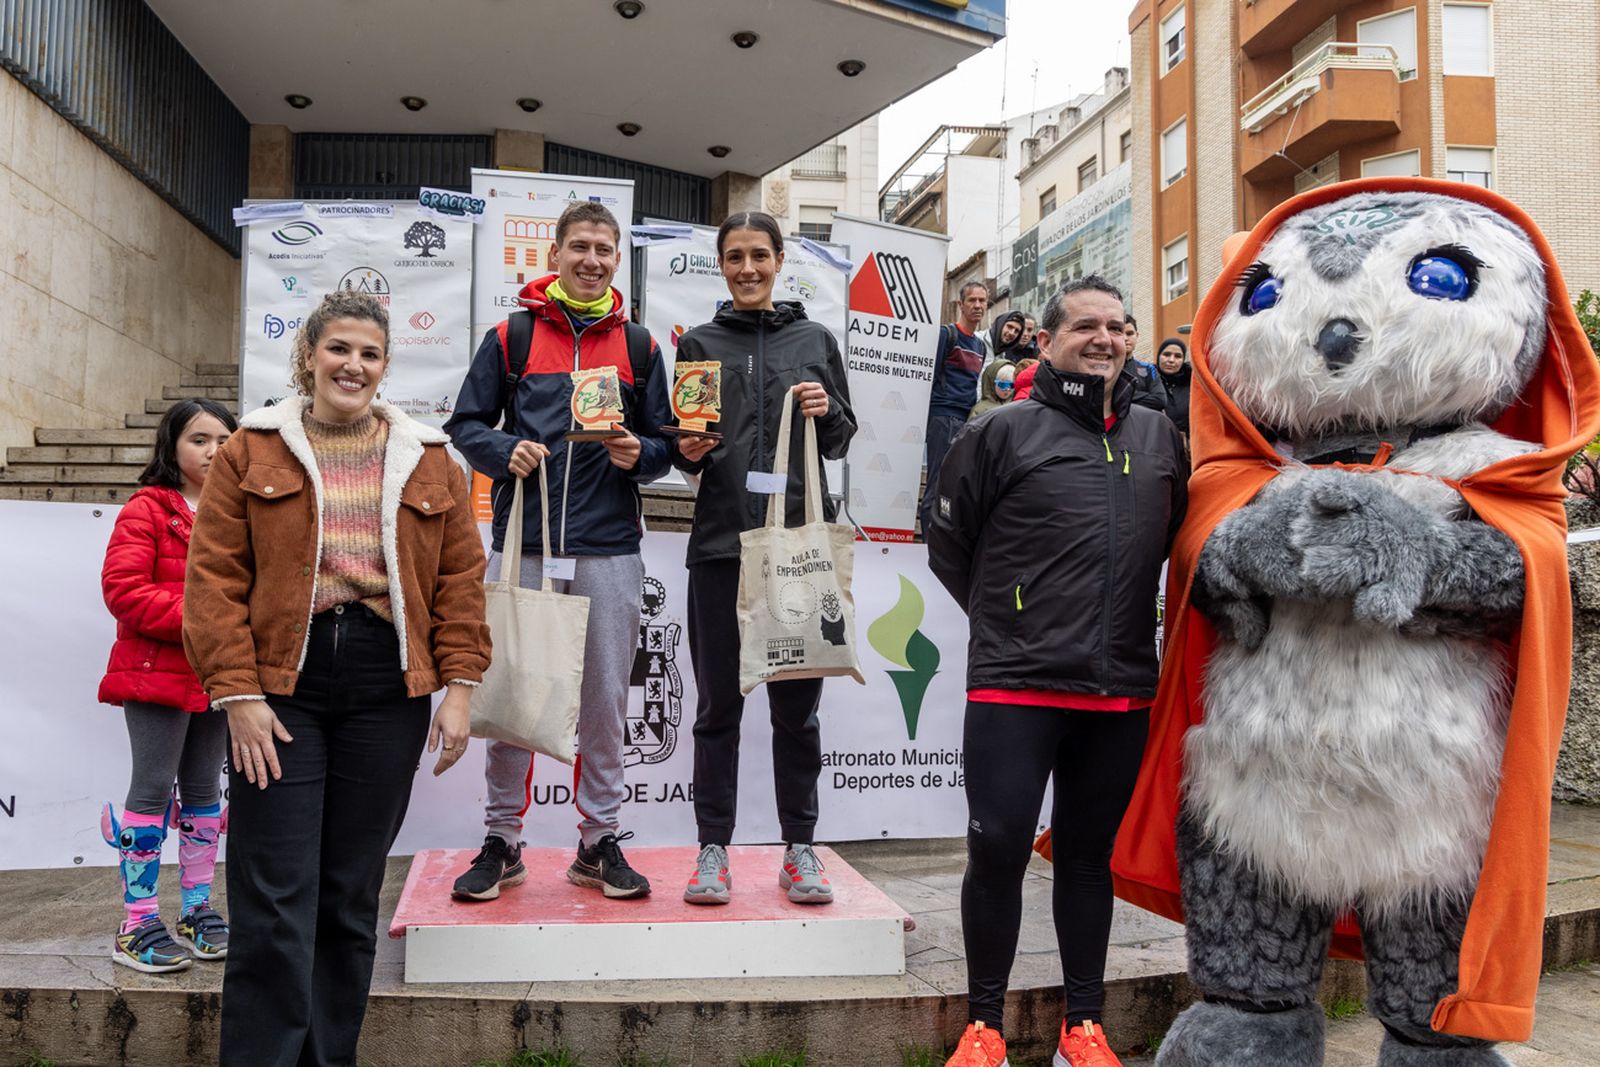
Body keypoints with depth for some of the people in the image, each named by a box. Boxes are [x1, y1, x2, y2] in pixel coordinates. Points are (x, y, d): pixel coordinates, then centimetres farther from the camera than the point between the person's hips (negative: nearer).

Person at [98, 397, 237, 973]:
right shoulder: (147, 510, -7)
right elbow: (124, 589, -16)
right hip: (156, 670, -6)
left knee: (203, 789, 12)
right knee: (153, 788, -3)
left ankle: (198, 910, 23)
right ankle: (137, 924, 5)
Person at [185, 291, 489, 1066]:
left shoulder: (428, 461, 10)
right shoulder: (252, 451, 5)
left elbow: (460, 579, 7)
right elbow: (214, 578, -1)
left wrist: (459, 686, -1)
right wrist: (237, 694, -9)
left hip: (389, 692, 2)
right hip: (282, 688, -2)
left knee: (352, 894, 9)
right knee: (275, 900, -3)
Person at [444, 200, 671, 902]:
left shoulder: (638, 345, 13)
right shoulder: (511, 335, 8)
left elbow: (664, 441, 14)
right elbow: (466, 424, 7)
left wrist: (639, 455, -8)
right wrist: (506, 451, -12)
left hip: (609, 547, 1)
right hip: (523, 542, -1)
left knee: (604, 699, 6)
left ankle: (600, 840, 17)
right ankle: (502, 840, 16)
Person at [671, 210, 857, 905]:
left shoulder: (815, 340, 12)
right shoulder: (700, 345, 11)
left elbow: (842, 443, 15)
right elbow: (682, 448, 13)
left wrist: (828, 413, -6)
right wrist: (688, 451, -9)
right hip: (720, 542, 0)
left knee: (798, 704, 5)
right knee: (718, 704, 4)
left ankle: (799, 848, 16)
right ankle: (713, 848, 14)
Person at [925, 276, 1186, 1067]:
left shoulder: (1159, 438, 11)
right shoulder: (1003, 431, -1)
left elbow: (1175, 542, 22)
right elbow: (948, 546, 5)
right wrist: (1005, 624, 6)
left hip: (1122, 693, 4)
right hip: (1014, 688, -3)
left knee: (1090, 853, 13)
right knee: (997, 850, -2)